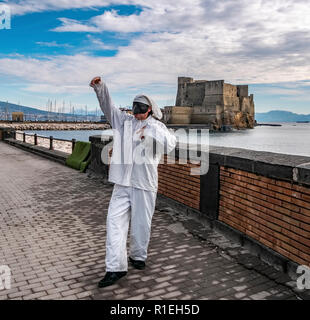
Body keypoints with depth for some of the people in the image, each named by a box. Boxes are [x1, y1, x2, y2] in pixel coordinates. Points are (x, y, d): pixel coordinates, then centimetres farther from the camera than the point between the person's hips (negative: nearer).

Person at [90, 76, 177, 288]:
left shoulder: (157, 127, 5)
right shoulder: (124, 121, 11)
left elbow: (171, 144, -12)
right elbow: (108, 106, 1)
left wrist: (150, 132, -20)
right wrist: (100, 87, -14)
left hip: (145, 183, -2)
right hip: (122, 183, 2)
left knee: (141, 224, 8)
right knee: (115, 221, -3)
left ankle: (138, 256, 33)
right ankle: (116, 267, 4)